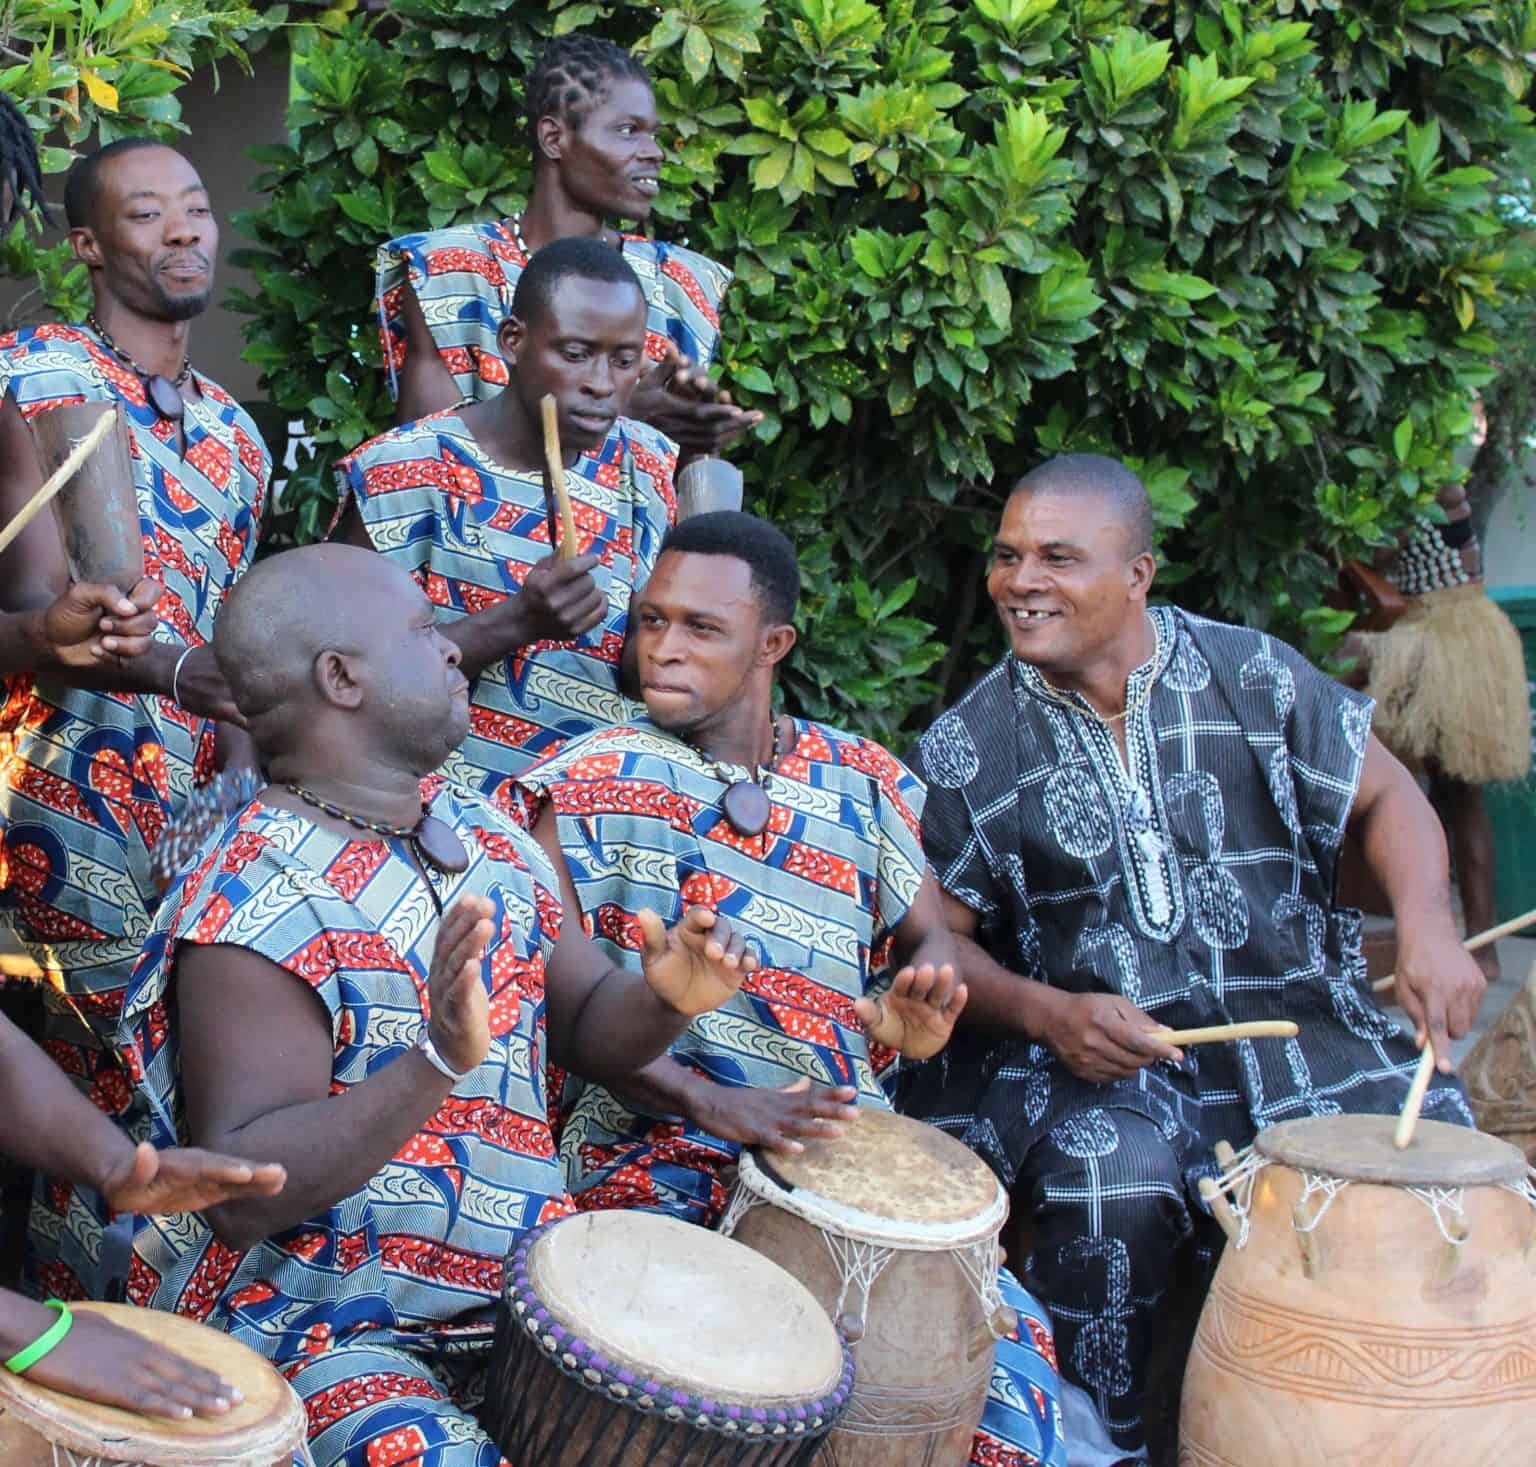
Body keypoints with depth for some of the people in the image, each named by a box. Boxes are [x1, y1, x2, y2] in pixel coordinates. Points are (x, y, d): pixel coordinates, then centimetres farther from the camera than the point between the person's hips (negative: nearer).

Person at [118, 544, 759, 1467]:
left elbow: (587, 1028, 15)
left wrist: (665, 1000, -8)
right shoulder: (260, 907, -17)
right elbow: (240, 1195, -21)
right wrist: (437, 1065, -33)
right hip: (309, 1322, -7)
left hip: (511, 1286, 8)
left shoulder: (487, 837, 7)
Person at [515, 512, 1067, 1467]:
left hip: (844, 1143, 4)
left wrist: (923, 1002, -8)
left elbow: (928, 933, 18)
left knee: (1010, 1333, -15)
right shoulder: (592, 784, 0)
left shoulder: (859, 782, 11)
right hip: (653, 1149, -3)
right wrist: (713, 1104, -20)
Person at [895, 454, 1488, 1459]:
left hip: (1295, 1022, 2)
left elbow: (1385, 795, 8)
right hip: (1090, 1044, -1)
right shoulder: (970, 746, 0)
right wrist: (1046, 1013, -15)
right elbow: (939, 940, 3)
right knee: (1115, 1184, -32)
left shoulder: (1251, 674, 1)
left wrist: (1427, 924, -11)